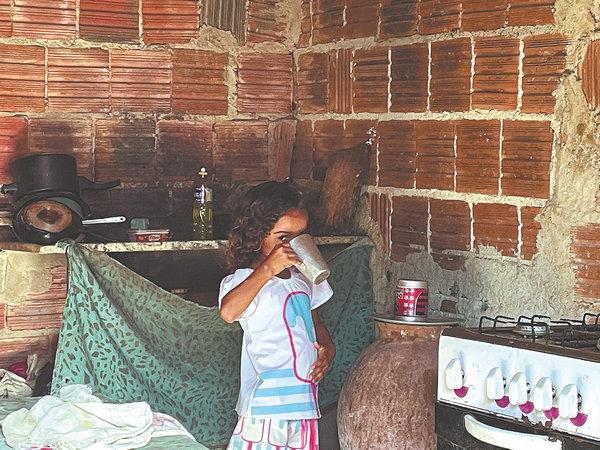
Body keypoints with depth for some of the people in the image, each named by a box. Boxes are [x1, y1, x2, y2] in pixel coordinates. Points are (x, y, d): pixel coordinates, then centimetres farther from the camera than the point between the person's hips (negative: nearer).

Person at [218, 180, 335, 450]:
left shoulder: (302, 280, 14)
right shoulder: (245, 280, -10)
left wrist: (327, 347, 5)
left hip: (304, 400, 7)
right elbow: (228, 311, -32)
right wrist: (267, 269, -32)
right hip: (266, 403, -7)